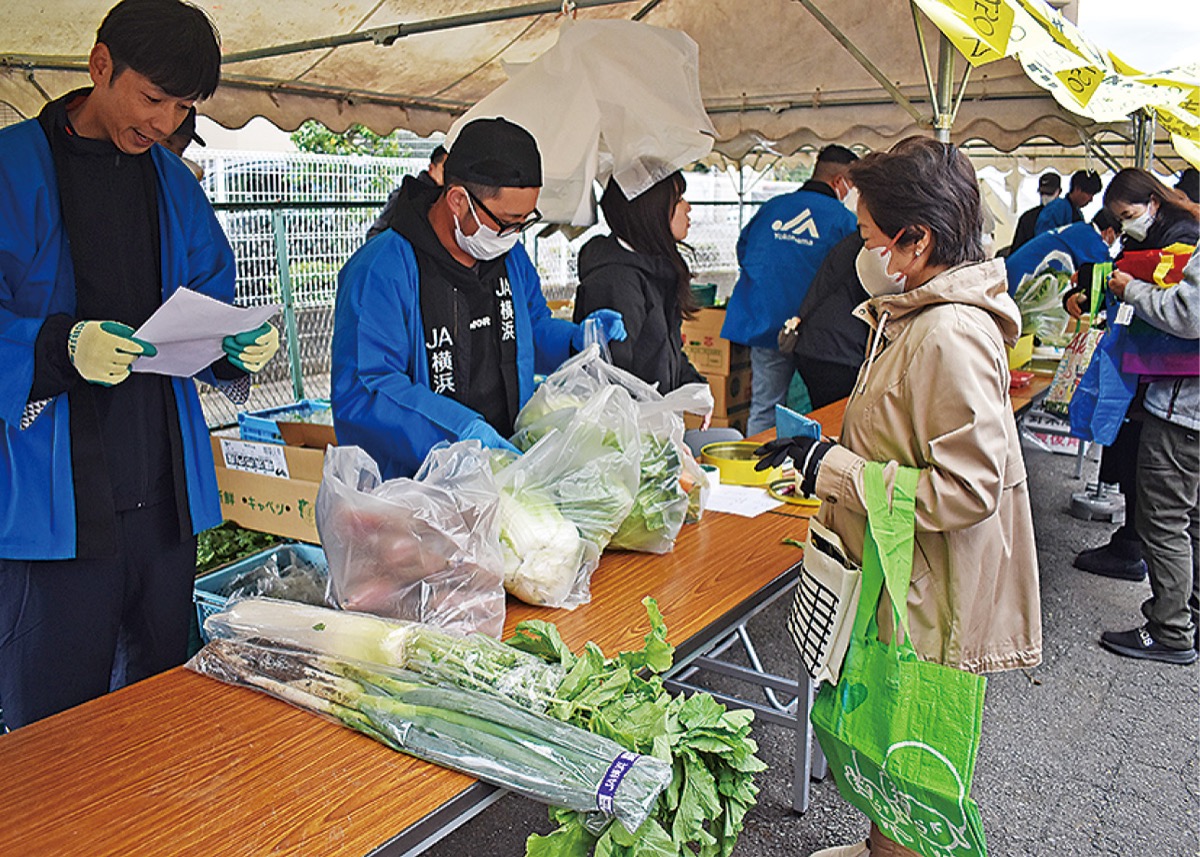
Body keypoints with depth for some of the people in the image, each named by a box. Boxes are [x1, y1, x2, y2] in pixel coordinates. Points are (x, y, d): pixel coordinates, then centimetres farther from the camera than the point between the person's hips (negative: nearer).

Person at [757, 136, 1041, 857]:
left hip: (931, 601, -10)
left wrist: (835, 469, -23)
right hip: (901, 583, 10)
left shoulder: (950, 336, -24)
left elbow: (967, 490, -27)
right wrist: (823, 457, 12)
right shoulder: (912, 317, 9)